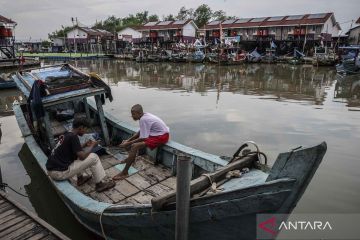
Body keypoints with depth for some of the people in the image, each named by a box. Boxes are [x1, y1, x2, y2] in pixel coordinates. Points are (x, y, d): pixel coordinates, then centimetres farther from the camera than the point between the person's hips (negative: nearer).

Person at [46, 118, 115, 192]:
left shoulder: (66, 135, 10)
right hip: (60, 173, -9)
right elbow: (82, 156, -18)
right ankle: (100, 184, 6)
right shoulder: (73, 137, -16)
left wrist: (85, 145, 17)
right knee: (94, 157, -6)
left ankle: (80, 178, 29)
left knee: (77, 155, 29)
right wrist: (92, 146, -2)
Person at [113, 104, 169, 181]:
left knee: (134, 146, -21)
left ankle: (125, 173, -15)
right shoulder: (145, 115, 6)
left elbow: (143, 138, -22)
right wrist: (129, 140, 7)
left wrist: (128, 143, -13)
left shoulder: (143, 119, -22)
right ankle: (131, 158, 35)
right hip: (157, 132, 11)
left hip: (161, 137, -11)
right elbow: (140, 132, 14)